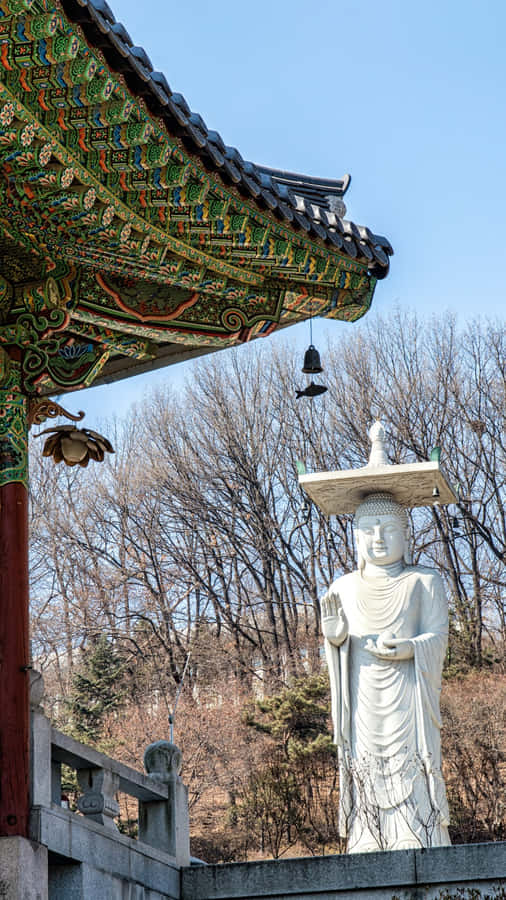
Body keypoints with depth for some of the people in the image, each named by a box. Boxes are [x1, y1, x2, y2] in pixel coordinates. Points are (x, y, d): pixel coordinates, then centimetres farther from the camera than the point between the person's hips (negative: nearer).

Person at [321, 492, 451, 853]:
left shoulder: (424, 582, 8)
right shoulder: (344, 588, 16)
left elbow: (438, 637, 1)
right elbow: (340, 644, 12)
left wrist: (410, 648, -20)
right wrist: (333, 633, -12)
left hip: (408, 698, -2)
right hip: (363, 704, 2)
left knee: (412, 780, -10)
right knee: (366, 783, -3)